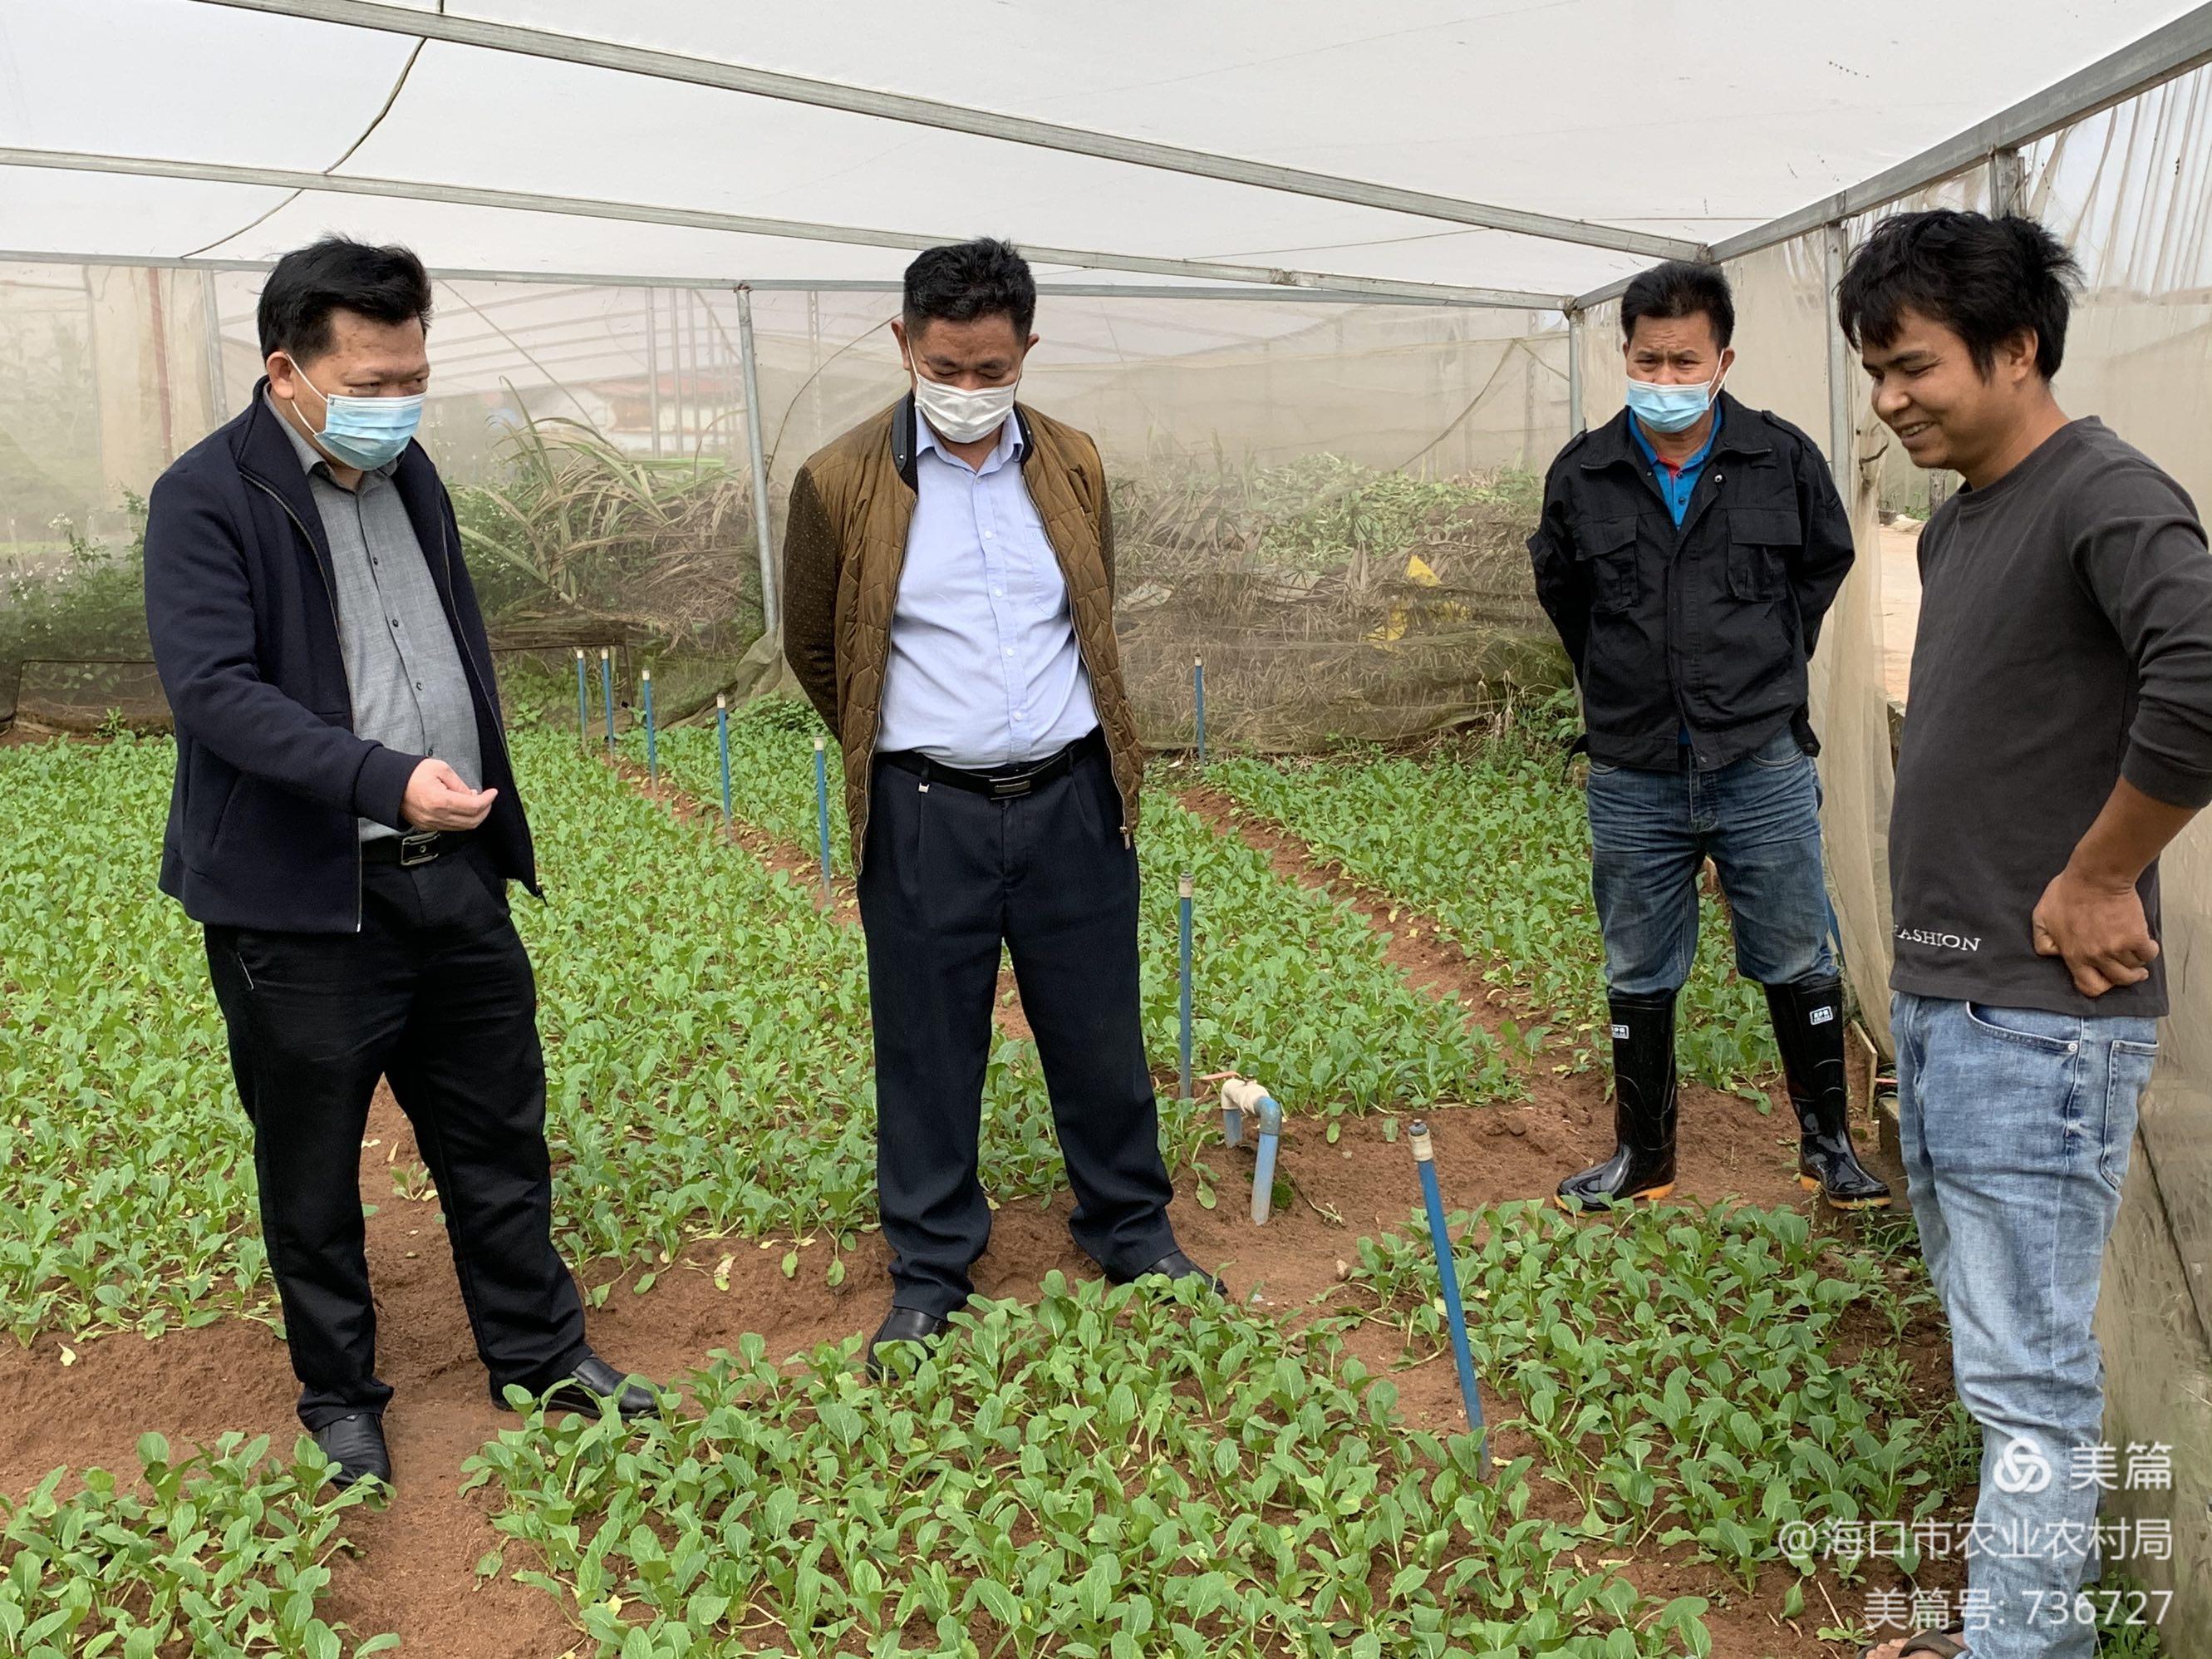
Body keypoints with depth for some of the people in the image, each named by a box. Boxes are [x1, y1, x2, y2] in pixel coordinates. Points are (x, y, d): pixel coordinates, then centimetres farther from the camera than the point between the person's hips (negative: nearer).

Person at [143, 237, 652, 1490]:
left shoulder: (410, 473, 11)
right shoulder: (206, 499, -11)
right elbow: (214, 688, -22)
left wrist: (491, 819, 19)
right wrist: (387, 780, -32)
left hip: (453, 873, 6)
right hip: (301, 902, -6)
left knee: (501, 1134, 15)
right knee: (313, 1174, 10)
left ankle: (542, 1353, 31)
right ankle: (341, 1399, 28)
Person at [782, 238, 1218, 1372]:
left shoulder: (1075, 467, 5)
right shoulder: (841, 484, -5)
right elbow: (814, 650, 8)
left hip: (1072, 799, 3)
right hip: (925, 813, -2)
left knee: (1101, 1035, 13)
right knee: (927, 1053, 8)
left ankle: (1130, 1230, 33)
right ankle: (930, 1274, 24)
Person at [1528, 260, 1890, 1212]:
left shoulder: (1783, 459, -3)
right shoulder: (1580, 476, -1)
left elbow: (1824, 565, 15)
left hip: (1764, 766, -1)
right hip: (1634, 777, 1)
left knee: (1798, 964, 9)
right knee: (1637, 978, 12)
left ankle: (1827, 1144, 28)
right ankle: (1641, 1159, 27)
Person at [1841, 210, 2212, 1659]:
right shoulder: (1958, 526, 14)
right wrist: (1936, 972, 14)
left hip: (2038, 1022, -10)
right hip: (1938, 998, 10)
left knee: (2027, 1374, -1)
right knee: (1989, 1336, 19)